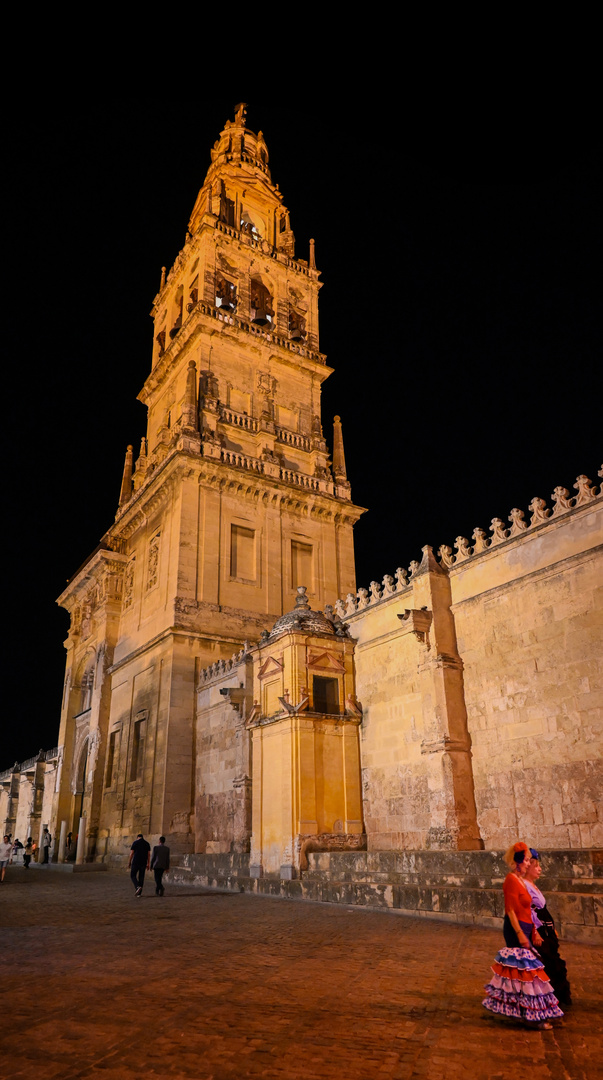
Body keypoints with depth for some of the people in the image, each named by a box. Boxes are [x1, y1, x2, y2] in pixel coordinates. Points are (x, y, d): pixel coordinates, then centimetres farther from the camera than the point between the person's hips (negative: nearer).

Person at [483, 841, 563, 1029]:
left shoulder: (520, 880, 14)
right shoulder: (511, 880, -17)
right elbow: (511, 910, -21)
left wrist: (534, 932, 17)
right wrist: (520, 934, -24)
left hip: (523, 929, 9)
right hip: (516, 929, -9)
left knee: (517, 971, 16)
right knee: (524, 970, -3)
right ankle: (531, 1015, 3)